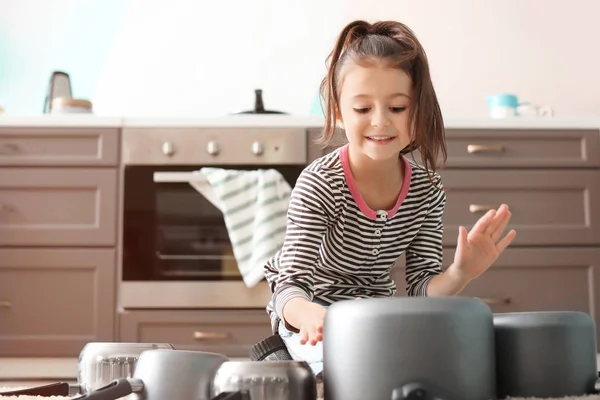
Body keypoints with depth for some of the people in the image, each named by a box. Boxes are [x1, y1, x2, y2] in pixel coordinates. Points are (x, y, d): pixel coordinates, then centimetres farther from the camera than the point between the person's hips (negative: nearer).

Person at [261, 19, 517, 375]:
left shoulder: (429, 190, -12)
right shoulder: (319, 185, -25)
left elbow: (422, 288, -8)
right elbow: (292, 286, -28)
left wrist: (460, 274, -32)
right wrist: (307, 314, -53)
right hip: (314, 317, -5)